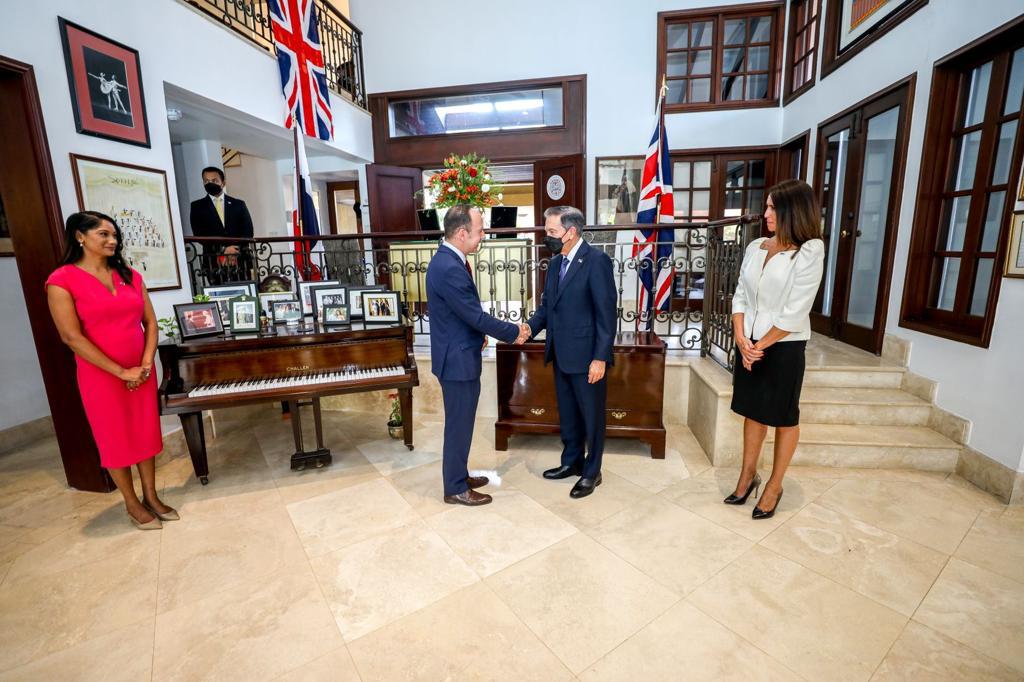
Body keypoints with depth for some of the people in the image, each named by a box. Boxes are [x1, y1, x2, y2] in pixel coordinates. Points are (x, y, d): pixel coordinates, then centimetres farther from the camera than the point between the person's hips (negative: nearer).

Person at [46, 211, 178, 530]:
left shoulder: (130, 276, 5)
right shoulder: (62, 280, -9)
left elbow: (150, 322, 4)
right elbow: (72, 337, -14)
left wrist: (146, 364, -8)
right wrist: (121, 372, -15)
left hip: (141, 373, 4)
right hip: (101, 377, -4)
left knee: (146, 433, 12)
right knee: (116, 439, 9)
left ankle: (151, 496, 28)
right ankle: (132, 503, 26)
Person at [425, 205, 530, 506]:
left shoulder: (447, 259, 8)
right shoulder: (449, 268, -25)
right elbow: (476, 315, -23)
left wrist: (478, 334, 16)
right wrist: (514, 332, -11)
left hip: (458, 354, 10)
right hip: (458, 359, -10)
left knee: (460, 422, 20)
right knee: (459, 424, 4)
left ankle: (458, 476, 36)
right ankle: (455, 489, 21)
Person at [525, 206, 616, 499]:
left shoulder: (596, 260, -14)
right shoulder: (555, 263, 10)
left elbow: (606, 313, -17)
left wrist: (600, 357, -19)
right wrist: (530, 327, -7)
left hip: (586, 356, -7)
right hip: (561, 355, 8)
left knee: (591, 416, 9)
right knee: (567, 414, 20)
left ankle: (591, 472, 26)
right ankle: (571, 462, 38)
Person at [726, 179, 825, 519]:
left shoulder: (809, 251, -12)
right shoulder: (756, 247, 4)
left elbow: (794, 313, -16)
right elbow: (740, 295, 4)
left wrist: (762, 345, -10)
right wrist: (741, 338, -7)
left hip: (784, 347, -5)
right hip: (750, 344, 5)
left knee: (784, 417, 10)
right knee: (752, 411, 16)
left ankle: (774, 486, 26)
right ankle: (748, 475, 33)